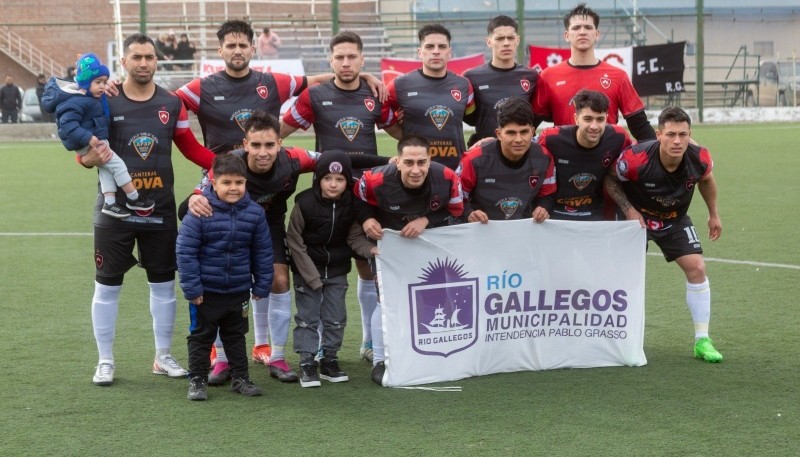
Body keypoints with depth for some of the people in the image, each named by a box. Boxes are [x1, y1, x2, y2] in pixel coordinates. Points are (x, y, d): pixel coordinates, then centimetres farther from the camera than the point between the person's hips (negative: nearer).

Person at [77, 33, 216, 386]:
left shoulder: (172, 104, 2)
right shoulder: (105, 102, -6)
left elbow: (190, 148, 9)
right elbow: (83, 151, -3)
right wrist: (91, 157, -27)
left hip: (160, 210, 3)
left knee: (163, 283, 10)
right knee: (107, 285, 4)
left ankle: (163, 357, 24)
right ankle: (105, 361, 16)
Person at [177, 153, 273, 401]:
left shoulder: (254, 213, -6)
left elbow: (263, 252, 3)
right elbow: (185, 250, -15)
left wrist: (261, 285, 4)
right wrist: (191, 287, -15)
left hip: (239, 290, 3)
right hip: (206, 290, -3)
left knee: (236, 335, 18)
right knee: (201, 335, 9)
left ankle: (240, 378, 28)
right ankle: (197, 380, 19)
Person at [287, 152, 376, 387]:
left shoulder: (351, 204, -11)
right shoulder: (305, 202, -20)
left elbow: (355, 236, -2)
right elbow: (295, 242, -12)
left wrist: (370, 249, -25)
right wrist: (312, 276, -14)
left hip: (337, 270, 3)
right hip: (307, 270, -3)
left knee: (336, 318, 6)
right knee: (307, 317, 0)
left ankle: (329, 360, 19)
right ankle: (307, 363, 7)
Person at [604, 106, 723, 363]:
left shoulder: (700, 158, -24)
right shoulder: (636, 159, -34)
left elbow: (706, 179, 3)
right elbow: (610, 180, -14)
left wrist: (714, 214, 12)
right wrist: (629, 210, -23)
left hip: (675, 219, 2)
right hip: (636, 217, -2)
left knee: (696, 267, -10)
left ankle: (702, 341, 0)